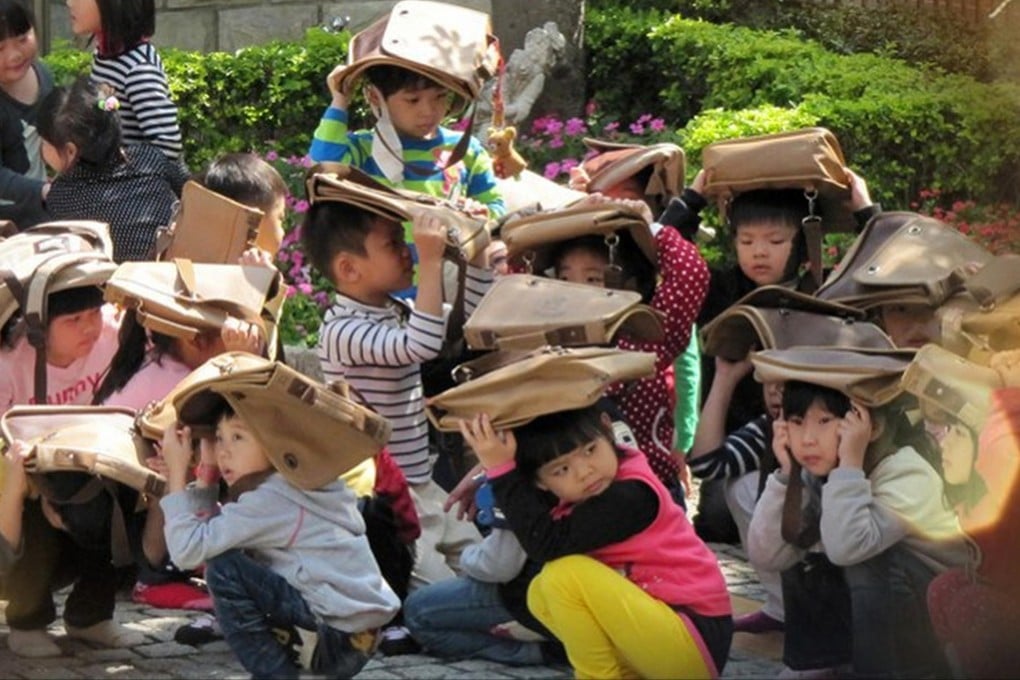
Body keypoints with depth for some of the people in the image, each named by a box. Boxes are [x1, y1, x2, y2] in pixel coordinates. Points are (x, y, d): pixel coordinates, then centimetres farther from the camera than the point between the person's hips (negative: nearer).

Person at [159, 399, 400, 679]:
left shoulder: (271, 499, -14)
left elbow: (189, 550, -19)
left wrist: (176, 472, -11)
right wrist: (207, 469, 7)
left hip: (340, 642, -10)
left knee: (224, 569, -13)